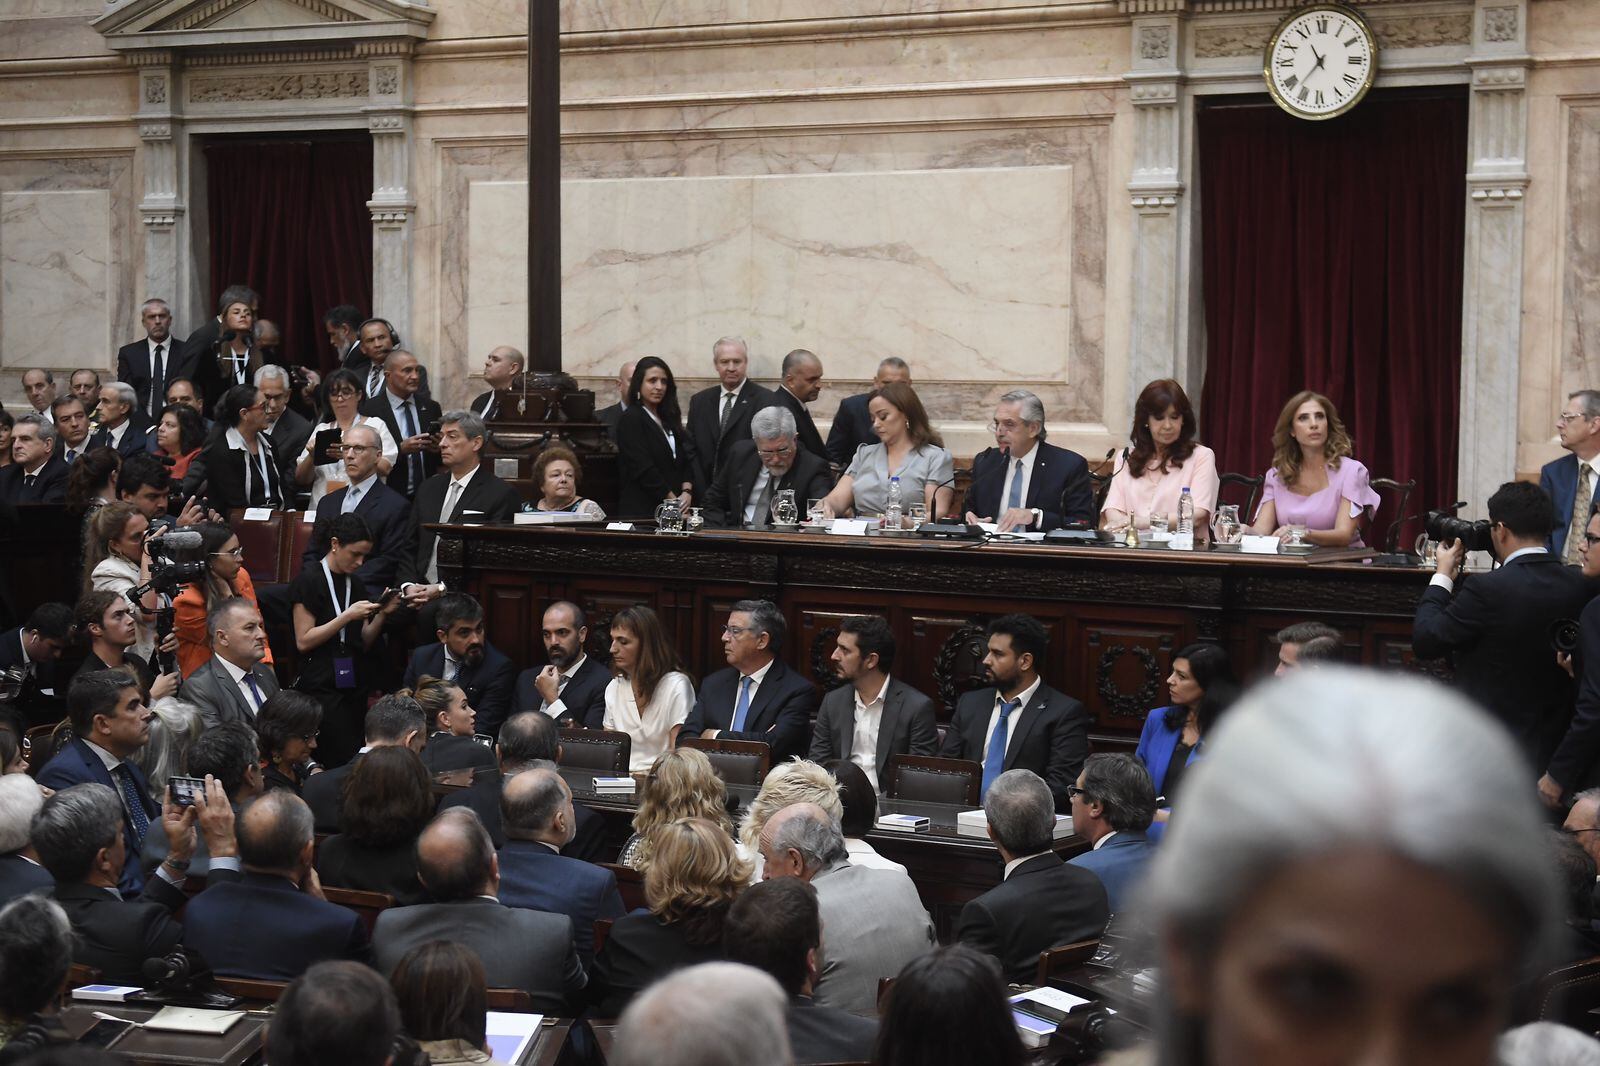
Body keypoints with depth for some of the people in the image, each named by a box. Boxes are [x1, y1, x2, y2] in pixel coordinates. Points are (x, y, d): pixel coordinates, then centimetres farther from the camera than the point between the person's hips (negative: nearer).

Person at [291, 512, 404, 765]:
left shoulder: (356, 584, 13)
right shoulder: (309, 581, -5)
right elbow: (303, 641, -11)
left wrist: (382, 614, -2)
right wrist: (347, 616, -15)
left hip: (355, 685, 6)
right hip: (322, 685, -6)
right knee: (344, 760, -14)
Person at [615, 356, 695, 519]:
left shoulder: (668, 418, 18)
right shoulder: (630, 420, -4)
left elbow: (686, 459, 13)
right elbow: (643, 468, -12)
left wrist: (686, 491, -6)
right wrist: (673, 501, -11)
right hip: (643, 510, -6)